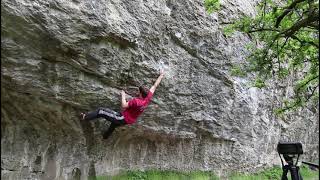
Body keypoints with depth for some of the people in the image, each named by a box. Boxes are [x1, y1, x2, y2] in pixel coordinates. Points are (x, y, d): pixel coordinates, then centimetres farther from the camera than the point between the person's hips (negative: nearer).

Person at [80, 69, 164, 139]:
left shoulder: (136, 101, -33)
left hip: (123, 119, -9)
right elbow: (155, 86, -7)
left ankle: (85, 117, 4)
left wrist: (123, 95, -15)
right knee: (114, 124, 39)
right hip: (130, 120, 9)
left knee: (101, 111, -6)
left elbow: (124, 106, -28)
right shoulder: (148, 98, -13)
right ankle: (106, 135, 61)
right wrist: (161, 75, -1)